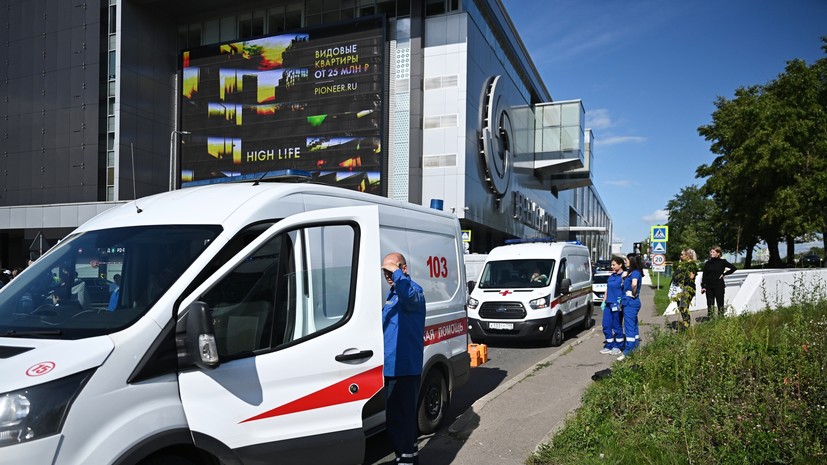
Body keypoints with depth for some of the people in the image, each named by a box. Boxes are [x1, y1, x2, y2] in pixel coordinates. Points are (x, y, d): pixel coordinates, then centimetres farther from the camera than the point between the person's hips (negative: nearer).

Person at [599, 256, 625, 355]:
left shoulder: (623, 276, -8)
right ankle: (609, 346, 18)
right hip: (608, 304, 7)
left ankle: (618, 347, 14)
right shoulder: (611, 276, 14)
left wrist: (621, 301, -21)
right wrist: (603, 302, 16)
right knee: (606, 326, 8)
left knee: (617, 326, 2)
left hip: (617, 305, -7)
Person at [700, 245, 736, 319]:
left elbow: (734, 268, 1)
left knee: (720, 304, 2)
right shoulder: (707, 263, 7)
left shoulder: (722, 262, -1)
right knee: (710, 305, 6)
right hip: (709, 287, 3)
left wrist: (724, 274, -4)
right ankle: (710, 320, 11)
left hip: (719, 286, -3)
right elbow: (704, 276, 7)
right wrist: (703, 286, 1)